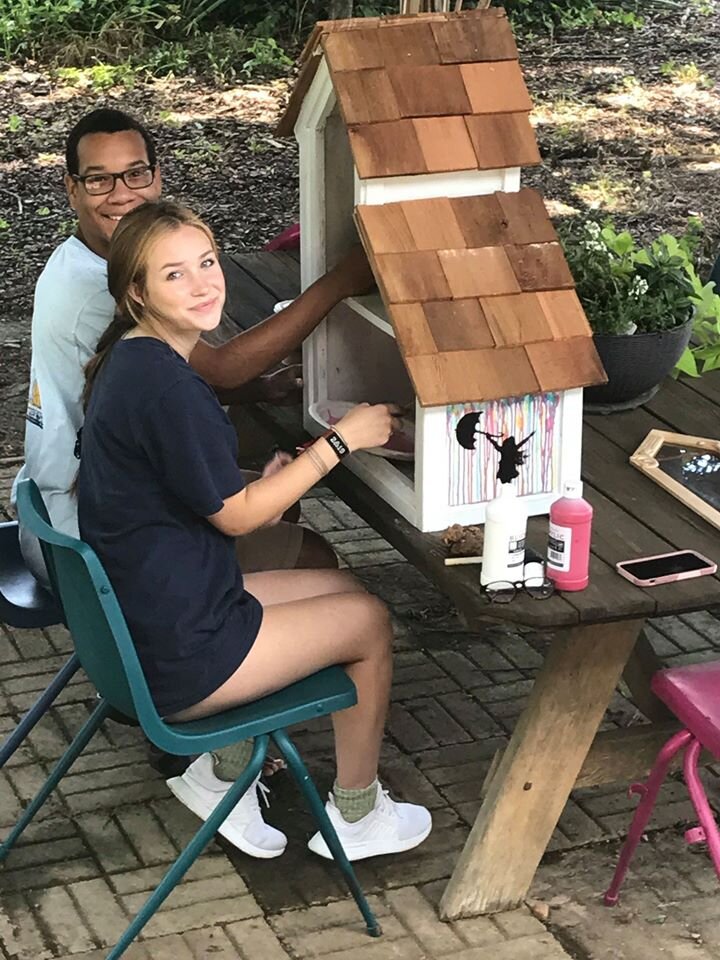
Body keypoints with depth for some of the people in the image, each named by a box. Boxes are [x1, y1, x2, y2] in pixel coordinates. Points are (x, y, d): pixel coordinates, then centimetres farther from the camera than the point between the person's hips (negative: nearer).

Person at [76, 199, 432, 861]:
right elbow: (236, 514, -17)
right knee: (370, 621, 10)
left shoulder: (135, 358, 4)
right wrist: (341, 440, -10)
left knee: (343, 589, 24)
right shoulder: (161, 382, -26)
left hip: (144, 616, 10)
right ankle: (356, 817, 29)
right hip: (175, 656, -10)